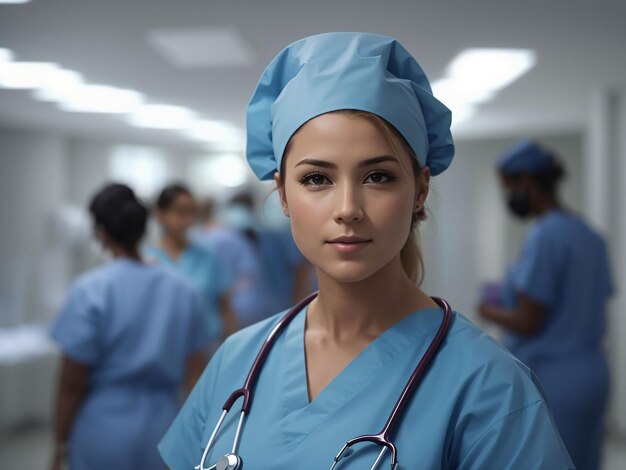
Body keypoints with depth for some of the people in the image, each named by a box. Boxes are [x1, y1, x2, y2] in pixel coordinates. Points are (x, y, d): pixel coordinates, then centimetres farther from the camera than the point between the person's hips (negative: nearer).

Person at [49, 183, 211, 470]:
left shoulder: (92, 290, -11)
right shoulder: (183, 290, 1)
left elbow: (72, 381, -10)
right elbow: (195, 374, 3)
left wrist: (61, 444, 1)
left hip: (104, 429, -3)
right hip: (161, 431, 3)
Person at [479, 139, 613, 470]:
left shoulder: (544, 236, -16)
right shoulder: (589, 236, 10)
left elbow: (528, 322, -19)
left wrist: (491, 312, 1)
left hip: (550, 380, -8)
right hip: (591, 372, 8)